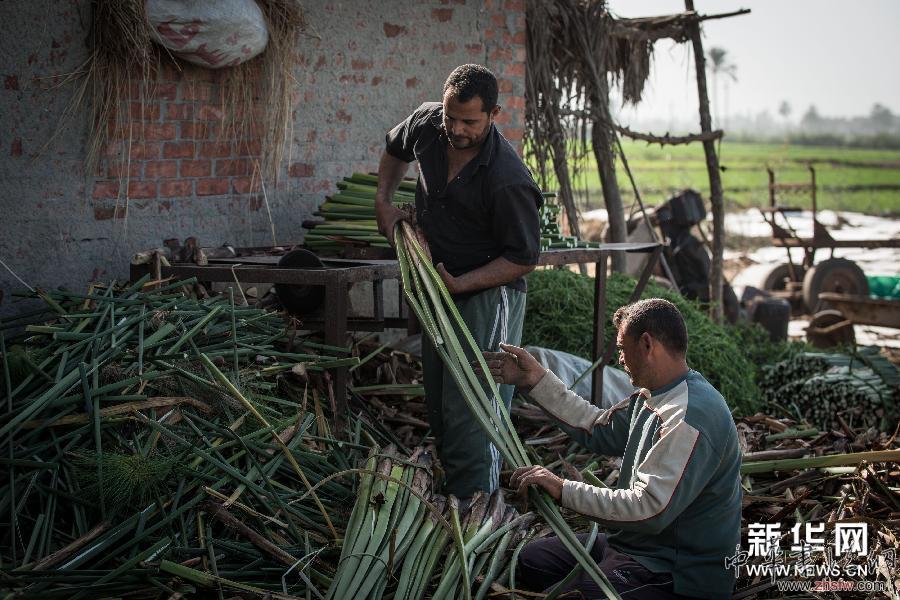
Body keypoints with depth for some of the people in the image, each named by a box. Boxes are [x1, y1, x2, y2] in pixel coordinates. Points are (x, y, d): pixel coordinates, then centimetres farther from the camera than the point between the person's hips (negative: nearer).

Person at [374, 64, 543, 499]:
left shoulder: (508, 181, -28)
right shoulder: (427, 122, -8)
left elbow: (523, 258, -19)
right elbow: (396, 149, 18)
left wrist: (460, 283, -25)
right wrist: (383, 202, 8)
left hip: (489, 292, -8)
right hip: (441, 286, 8)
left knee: (469, 406, -11)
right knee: (438, 400, 17)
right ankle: (449, 486, 32)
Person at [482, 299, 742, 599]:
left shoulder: (690, 419, -27)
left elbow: (650, 509, -31)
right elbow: (600, 429, 18)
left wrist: (564, 490, -24)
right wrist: (536, 380, 14)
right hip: (636, 546, 10)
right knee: (531, 561, 14)